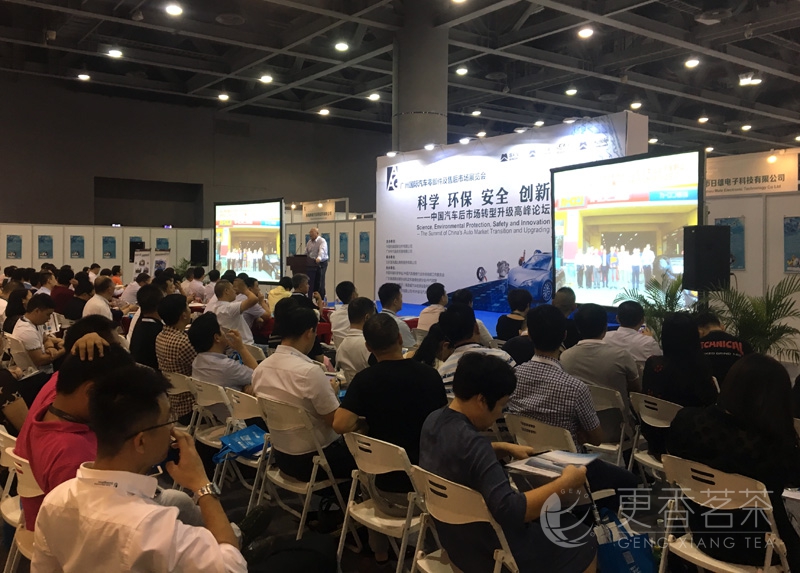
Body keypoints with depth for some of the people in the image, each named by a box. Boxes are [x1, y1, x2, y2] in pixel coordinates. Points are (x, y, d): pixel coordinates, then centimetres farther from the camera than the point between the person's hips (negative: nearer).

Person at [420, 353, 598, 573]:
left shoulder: (434, 420, -6)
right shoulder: (470, 442, -34)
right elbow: (511, 510, -36)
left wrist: (505, 448, 7)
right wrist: (565, 482, -27)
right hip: (486, 552, -9)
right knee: (584, 546, 7)